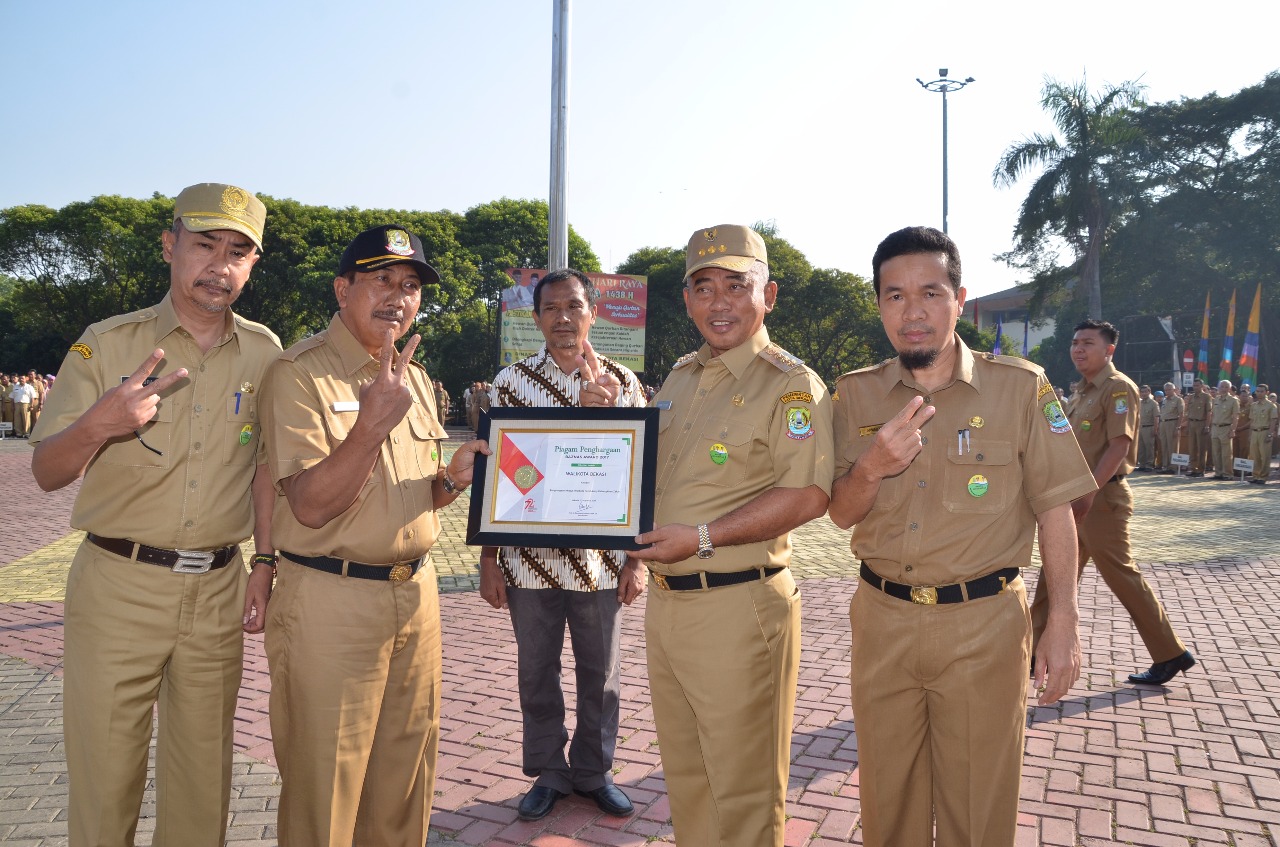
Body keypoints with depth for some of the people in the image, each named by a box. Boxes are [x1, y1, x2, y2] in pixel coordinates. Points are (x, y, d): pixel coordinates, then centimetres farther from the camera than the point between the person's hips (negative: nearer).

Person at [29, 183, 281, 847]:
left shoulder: (263, 353, 4)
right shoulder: (106, 344, -3)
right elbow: (46, 473, -4)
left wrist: (264, 565, 7)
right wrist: (97, 424, -25)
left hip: (218, 590, 2)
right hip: (118, 586, -2)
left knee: (203, 773, 12)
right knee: (105, 773, 5)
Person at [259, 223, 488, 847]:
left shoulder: (413, 377, 12)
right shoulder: (300, 373, -10)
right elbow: (311, 507, -18)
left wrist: (453, 478, -4)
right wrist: (372, 424, -31)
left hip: (415, 593, 7)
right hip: (329, 601, -6)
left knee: (406, 782, 17)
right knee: (324, 788, 6)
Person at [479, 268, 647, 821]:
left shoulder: (622, 382, 1)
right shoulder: (512, 381, 1)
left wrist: (638, 558, -1)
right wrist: (488, 559, -1)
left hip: (600, 560, 0)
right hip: (529, 560, 0)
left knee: (600, 673, 13)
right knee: (537, 672, 12)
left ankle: (594, 771, 33)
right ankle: (549, 773, 32)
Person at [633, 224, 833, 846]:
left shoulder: (792, 385, -10)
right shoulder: (678, 379, 14)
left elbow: (808, 496, -21)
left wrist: (702, 538, -23)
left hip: (737, 606, -7)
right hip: (665, 601, 8)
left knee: (743, 792, 8)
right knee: (684, 774, 22)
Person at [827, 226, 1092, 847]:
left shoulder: (1020, 387, -5)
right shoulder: (856, 395, 2)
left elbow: (1054, 512, -2)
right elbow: (841, 515, 3)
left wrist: (1063, 627, -6)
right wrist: (872, 467, -18)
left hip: (984, 626, -2)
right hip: (882, 622, 3)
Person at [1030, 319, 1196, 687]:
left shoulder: (1118, 387, -12)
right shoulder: (1084, 392, 16)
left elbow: (1119, 446, -21)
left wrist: (1088, 492, -26)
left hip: (1102, 497, -9)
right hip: (1079, 498, 10)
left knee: (1121, 574, -2)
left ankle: (1171, 654, 12)